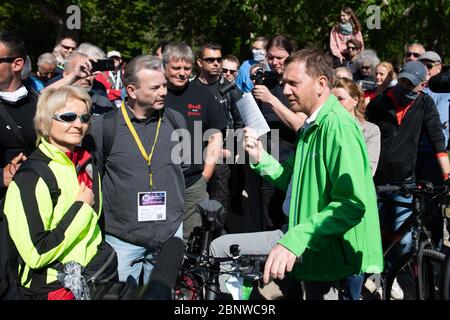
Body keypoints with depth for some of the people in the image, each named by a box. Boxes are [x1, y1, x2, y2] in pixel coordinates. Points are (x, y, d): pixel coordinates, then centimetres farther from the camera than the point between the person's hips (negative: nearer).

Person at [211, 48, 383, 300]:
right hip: (305, 238, 9)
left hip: (326, 249, -9)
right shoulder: (312, 125, 14)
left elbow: (353, 204, -27)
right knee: (220, 248, 5)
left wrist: (294, 240, -33)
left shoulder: (337, 125, -18)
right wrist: (260, 157, 4)